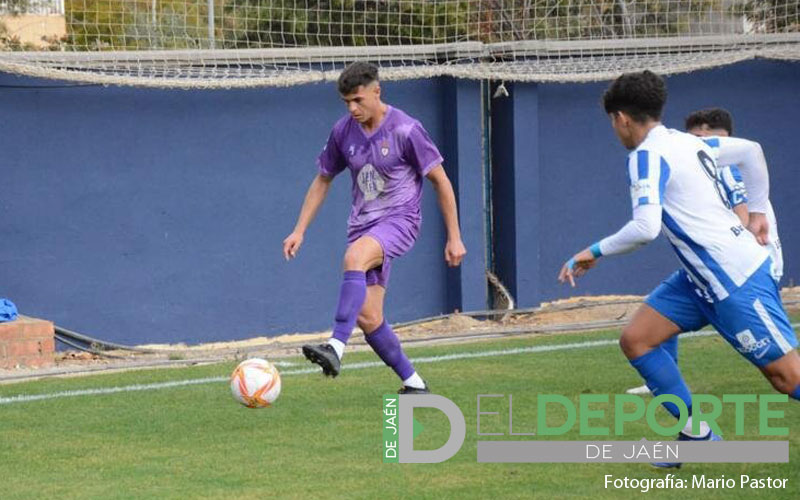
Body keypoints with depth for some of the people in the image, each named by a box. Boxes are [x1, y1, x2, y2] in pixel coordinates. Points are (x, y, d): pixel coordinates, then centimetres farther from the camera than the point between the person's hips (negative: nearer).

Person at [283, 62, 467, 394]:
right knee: (367, 317, -3)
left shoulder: (405, 130, -10)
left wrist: (454, 238, -5)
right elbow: (323, 180, 18)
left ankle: (336, 348, -45)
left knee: (354, 257, -36)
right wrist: (299, 231, 12)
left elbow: (441, 182, -4)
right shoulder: (343, 132, 4)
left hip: (399, 220, -6)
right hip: (363, 226, 6)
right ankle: (413, 383, 13)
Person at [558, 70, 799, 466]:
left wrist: (595, 252, -14)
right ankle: (698, 435, 9)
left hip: (732, 279, -10)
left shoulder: (647, 155, -16)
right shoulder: (688, 141, 11)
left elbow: (646, 228, -27)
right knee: (635, 340, 6)